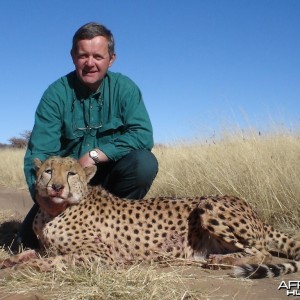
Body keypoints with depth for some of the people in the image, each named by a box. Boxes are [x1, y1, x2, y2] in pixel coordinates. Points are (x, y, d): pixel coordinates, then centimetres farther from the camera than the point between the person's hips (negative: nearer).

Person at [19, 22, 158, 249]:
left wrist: (95, 155, -29)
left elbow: (143, 135, -21)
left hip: (109, 176, 1)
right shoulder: (57, 94, -12)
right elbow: (39, 152, -20)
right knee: (30, 238, -14)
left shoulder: (124, 88, -9)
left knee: (144, 162, -28)